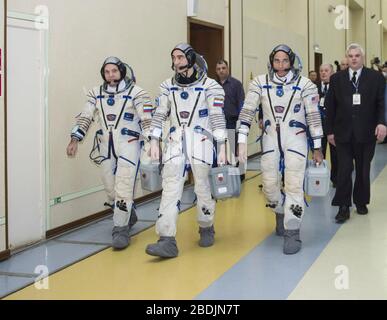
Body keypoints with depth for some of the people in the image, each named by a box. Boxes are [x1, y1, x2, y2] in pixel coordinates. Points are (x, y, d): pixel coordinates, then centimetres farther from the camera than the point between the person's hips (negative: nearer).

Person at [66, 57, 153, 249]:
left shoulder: (136, 93, -5)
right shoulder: (96, 94, 8)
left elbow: (147, 120, -6)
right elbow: (85, 118, 9)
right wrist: (75, 140, 1)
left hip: (128, 144, -5)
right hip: (105, 146, 5)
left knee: (123, 188, -13)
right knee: (110, 188, 9)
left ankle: (121, 229, -4)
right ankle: (128, 216, 34)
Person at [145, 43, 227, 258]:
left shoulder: (210, 86, -2)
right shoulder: (168, 86, 10)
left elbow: (217, 118, -3)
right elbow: (160, 115, 12)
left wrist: (222, 148, -7)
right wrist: (154, 142, 6)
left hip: (201, 141, -3)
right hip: (175, 141, 3)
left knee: (203, 188, 2)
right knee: (170, 189, -6)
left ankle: (207, 229, 27)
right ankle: (167, 241, -10)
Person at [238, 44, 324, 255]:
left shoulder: (305, 85, -5)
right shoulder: (260, 83, 0)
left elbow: (314, 116, -1)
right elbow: (247, 111, -2)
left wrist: (317, 148, 0)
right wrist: (242, 141, -10)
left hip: (295, 138, -2)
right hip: (270, 138, 3)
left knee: (293, 185, -8)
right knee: (269, 185, 7)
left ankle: (292, 233, -1)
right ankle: (281, 213, 37)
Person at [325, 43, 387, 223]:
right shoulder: (337, 79, 4)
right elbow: (330, 107, 5)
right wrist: (330, 131, 2)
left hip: (366, 134, 0)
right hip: (343, 133, 0)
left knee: (363, 170, 11)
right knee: (344, 171, -4)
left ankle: (361, 202, 26)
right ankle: (343, 207, 1)